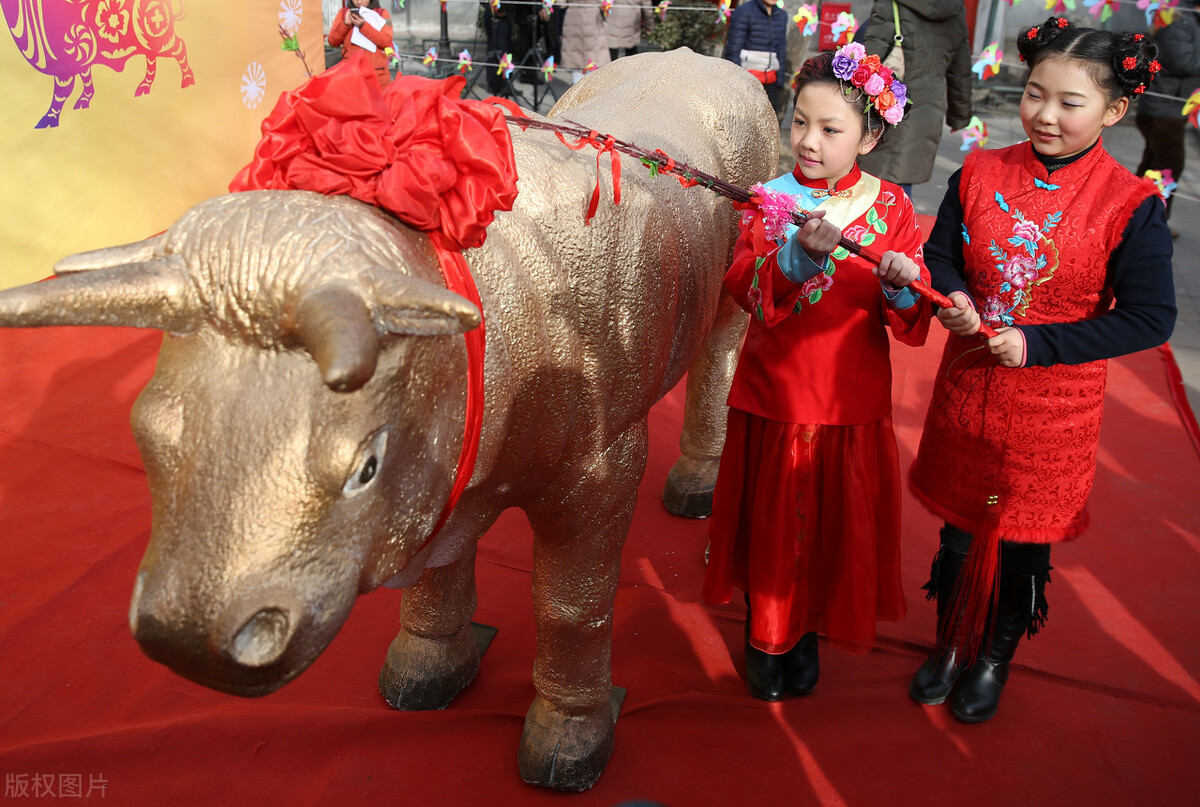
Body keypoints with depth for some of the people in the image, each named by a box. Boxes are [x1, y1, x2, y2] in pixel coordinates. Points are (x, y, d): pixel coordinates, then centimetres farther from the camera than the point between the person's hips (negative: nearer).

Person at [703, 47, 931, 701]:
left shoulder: (891, 206, -2)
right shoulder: (773, 199, -5)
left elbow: (910, 324, -5)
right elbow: (744, 287, -22)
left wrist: (902, 284, -26)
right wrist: (800, 254, -38)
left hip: (852, 402, 1)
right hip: (774, 394, -1)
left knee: (833, 521, 13)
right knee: (770, 520, 11)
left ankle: (807, 633, 39)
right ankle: (764, 634, 36)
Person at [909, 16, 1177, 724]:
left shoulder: (1131, 205, -13)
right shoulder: (980, 175, -4)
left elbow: (1151, 318, -13)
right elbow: (940, 257, 6)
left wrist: (1035, 343, -21)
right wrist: (954, 302, -16)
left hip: (1053, 411, -2)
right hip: (966, 394, 3)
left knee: (1024, 540, 14)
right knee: (958, 526, 18)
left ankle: (995, 660, 40)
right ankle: (950, 645, 43)